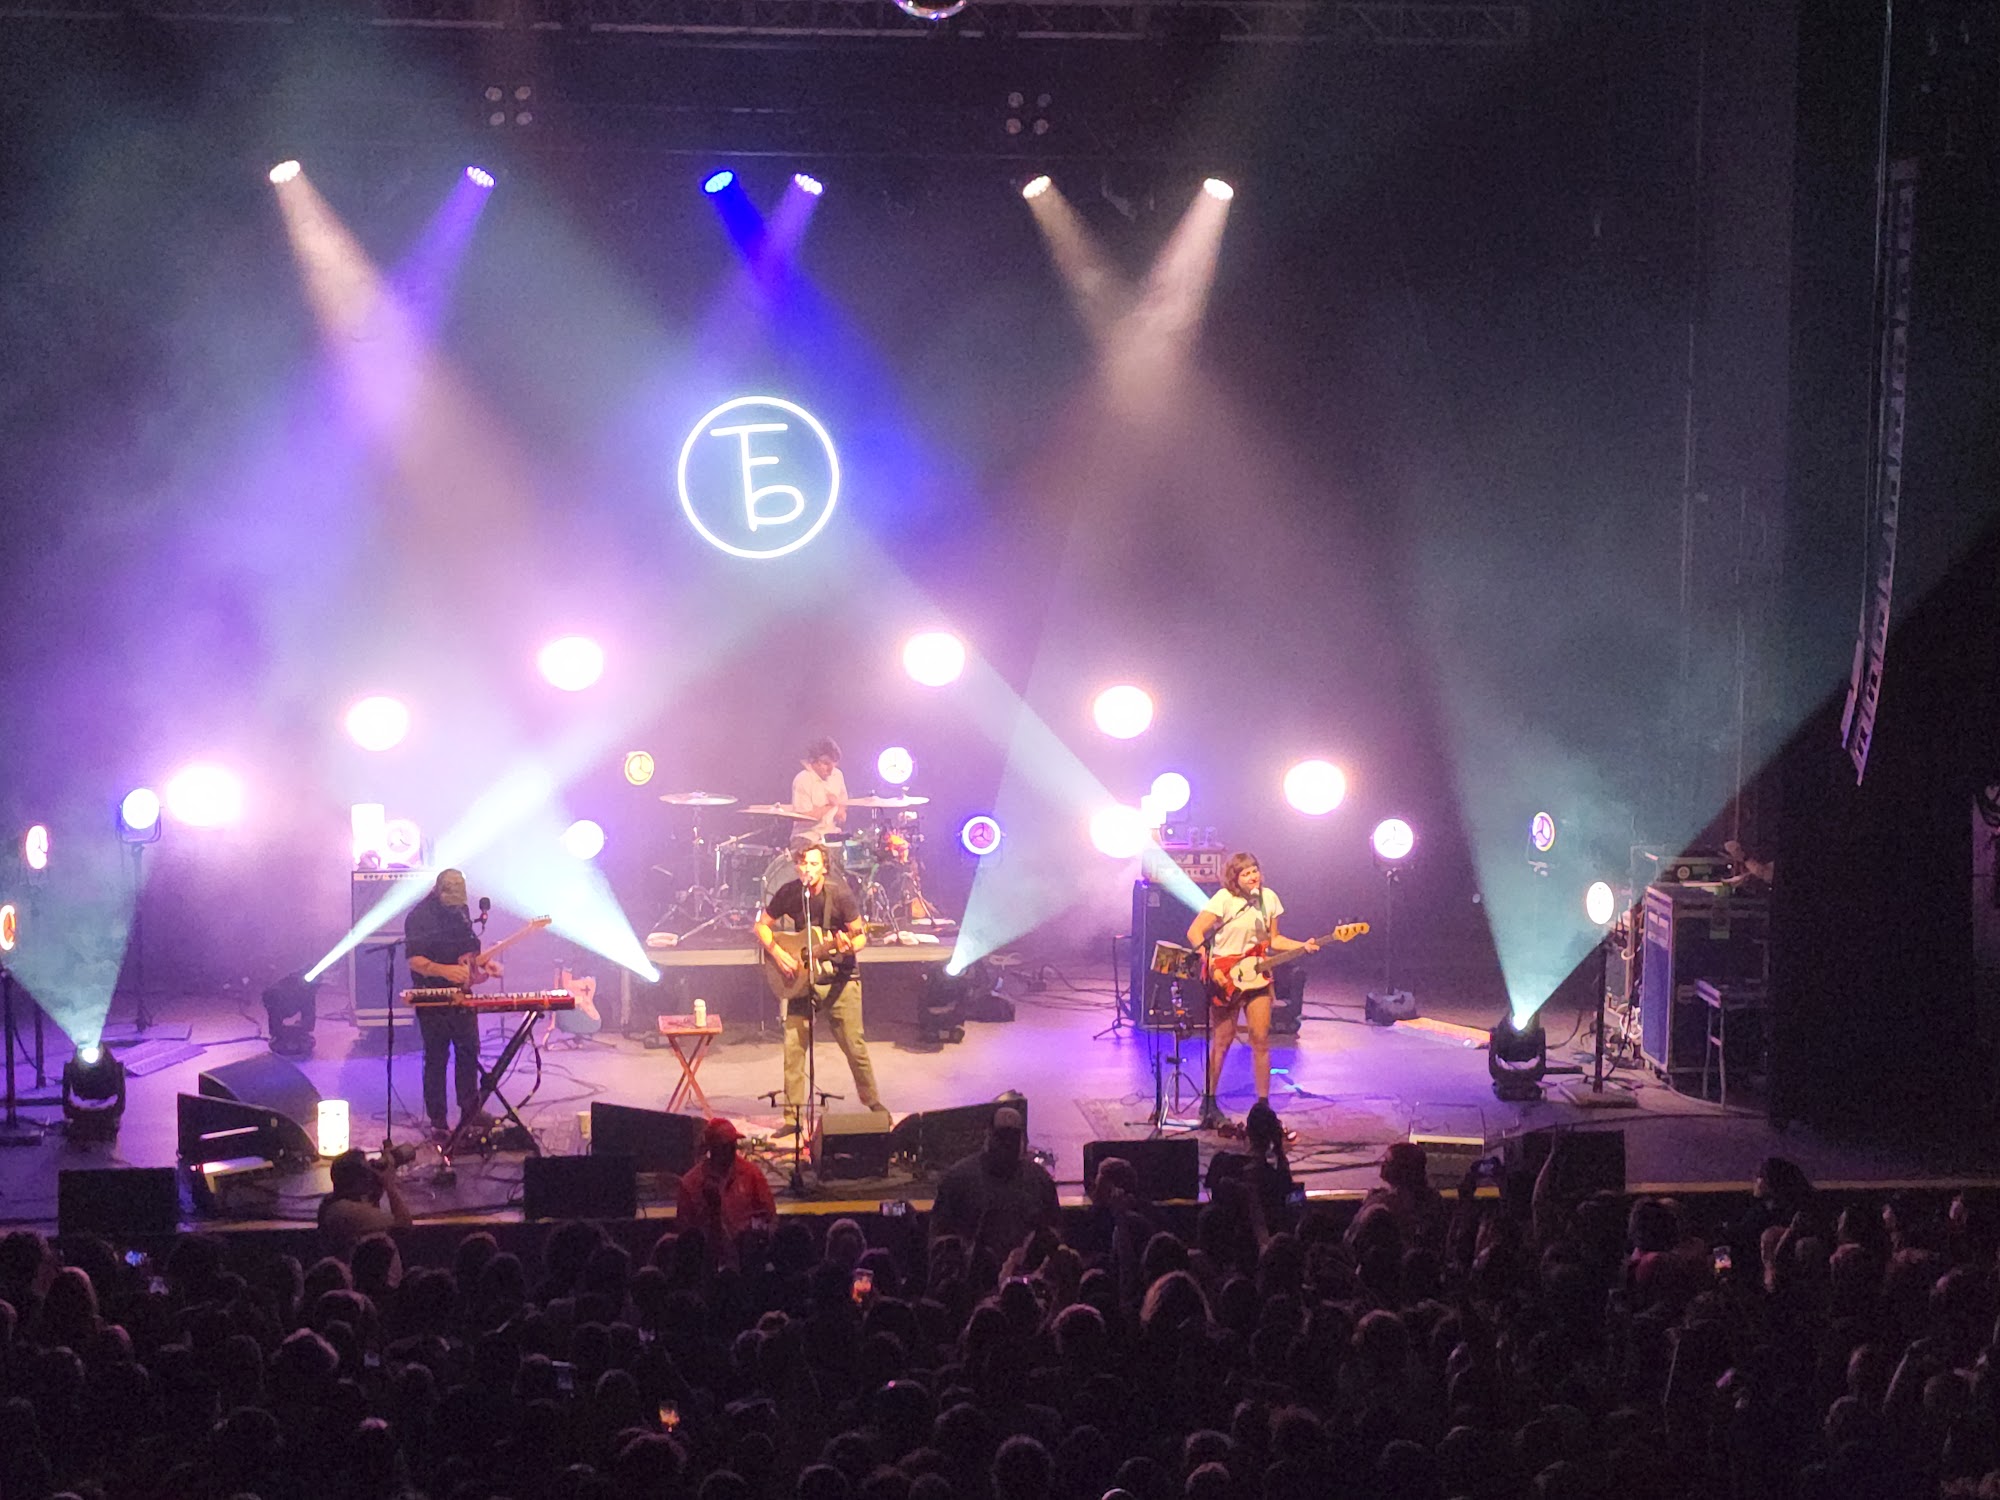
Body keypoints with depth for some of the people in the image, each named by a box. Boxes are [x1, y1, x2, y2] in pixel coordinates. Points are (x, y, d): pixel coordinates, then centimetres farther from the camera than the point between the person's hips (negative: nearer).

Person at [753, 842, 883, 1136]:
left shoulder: (840, 895, -13)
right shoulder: (788, 893, -4)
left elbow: (861, 936, -8)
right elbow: (762, 926, 6)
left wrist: (849, 946, -31)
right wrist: (778, 954, -10)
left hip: (839, 978, -3)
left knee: (854, 1045, 0)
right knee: (793, 1048, -2)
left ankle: (872, 1103, 20)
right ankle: (793, 1116, 5)